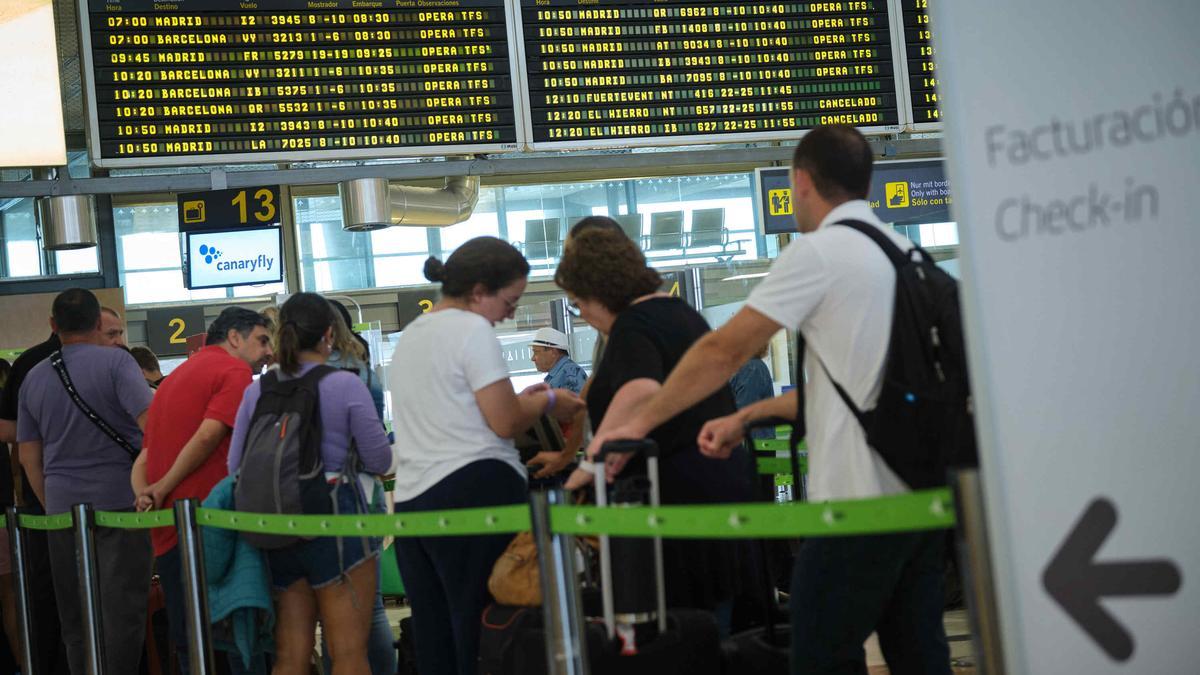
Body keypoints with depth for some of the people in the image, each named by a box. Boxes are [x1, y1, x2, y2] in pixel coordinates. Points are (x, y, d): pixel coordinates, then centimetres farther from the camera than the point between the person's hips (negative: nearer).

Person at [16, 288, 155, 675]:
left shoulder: (34, 378, 11)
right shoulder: (115, 362, -6)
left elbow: (28, 457, 13)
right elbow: (151, 421, -17)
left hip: (62, 506, 5)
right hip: (119, 500, -5)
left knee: (75, 614, 10)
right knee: (122, 607, -3)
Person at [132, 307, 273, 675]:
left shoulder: (174, 379, 26)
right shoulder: (235, 370, -2)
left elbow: (143, 458, 17)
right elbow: (208, 435, -17)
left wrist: (144, 494, 0)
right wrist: (164, 489, -10)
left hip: (165, 534, 8)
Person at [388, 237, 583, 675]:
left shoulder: (409, 336, 19)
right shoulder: (472, 329, -7)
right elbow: (505, 423, -11)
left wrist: (517, 399, 21)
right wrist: (545, 402, 6)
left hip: (411, 501, 8)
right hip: (474, 492, -8)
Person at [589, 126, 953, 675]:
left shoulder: (819, 252, -8)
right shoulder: (904, 252, 15)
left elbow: (725, 350, -6)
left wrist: (638, 422, 4)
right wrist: (745, 417, 23)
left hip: (859, 502, -8)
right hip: (923, 493, 8)